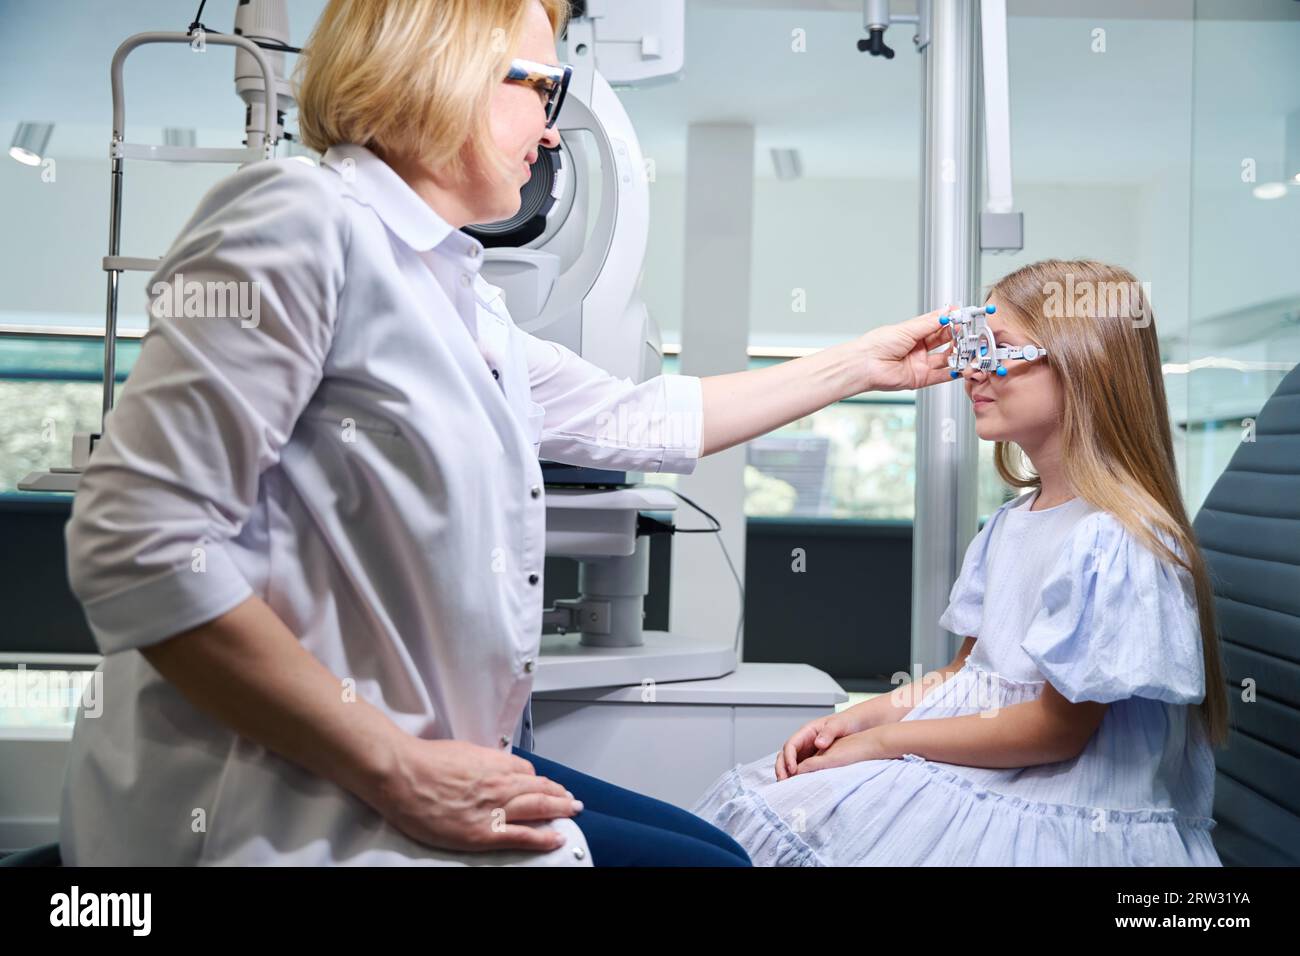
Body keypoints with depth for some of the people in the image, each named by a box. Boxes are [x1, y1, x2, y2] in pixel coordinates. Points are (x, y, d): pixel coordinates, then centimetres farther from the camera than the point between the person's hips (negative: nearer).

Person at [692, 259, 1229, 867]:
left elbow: (1058, 728, -18)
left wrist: (882, 739, -14)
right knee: (760, 795, -2)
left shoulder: (1113, 542, -19)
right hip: (978, 777, 8)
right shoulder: (1010, 523, 9)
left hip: (1061, 818, -8)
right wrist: (861, 717, -1)